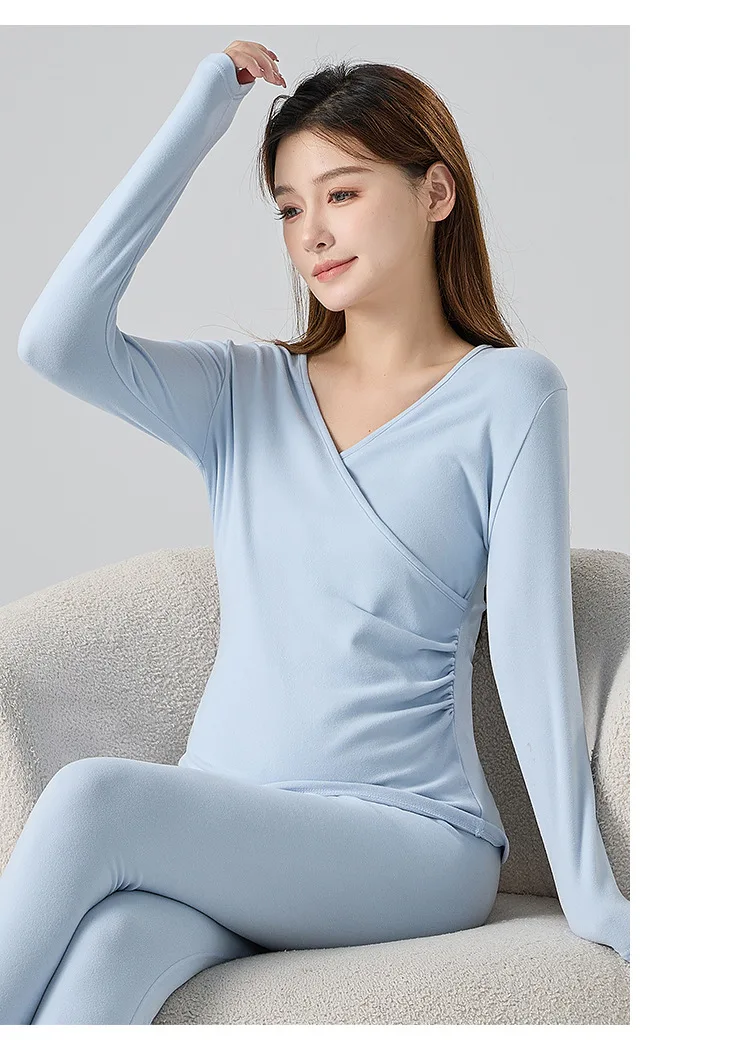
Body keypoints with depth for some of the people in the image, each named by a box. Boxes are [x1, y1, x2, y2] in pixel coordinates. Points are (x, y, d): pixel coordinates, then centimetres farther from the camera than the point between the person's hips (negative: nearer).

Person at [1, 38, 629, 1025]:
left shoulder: (506, 392, 3)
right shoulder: (246, 392, 14)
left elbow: (531, 639, -4)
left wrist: (590, 893, -11)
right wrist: (198, 120, 1)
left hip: (411, 839, -3)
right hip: (221, 830, 3)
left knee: (95, 793, -30)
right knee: (104, 957, -34)